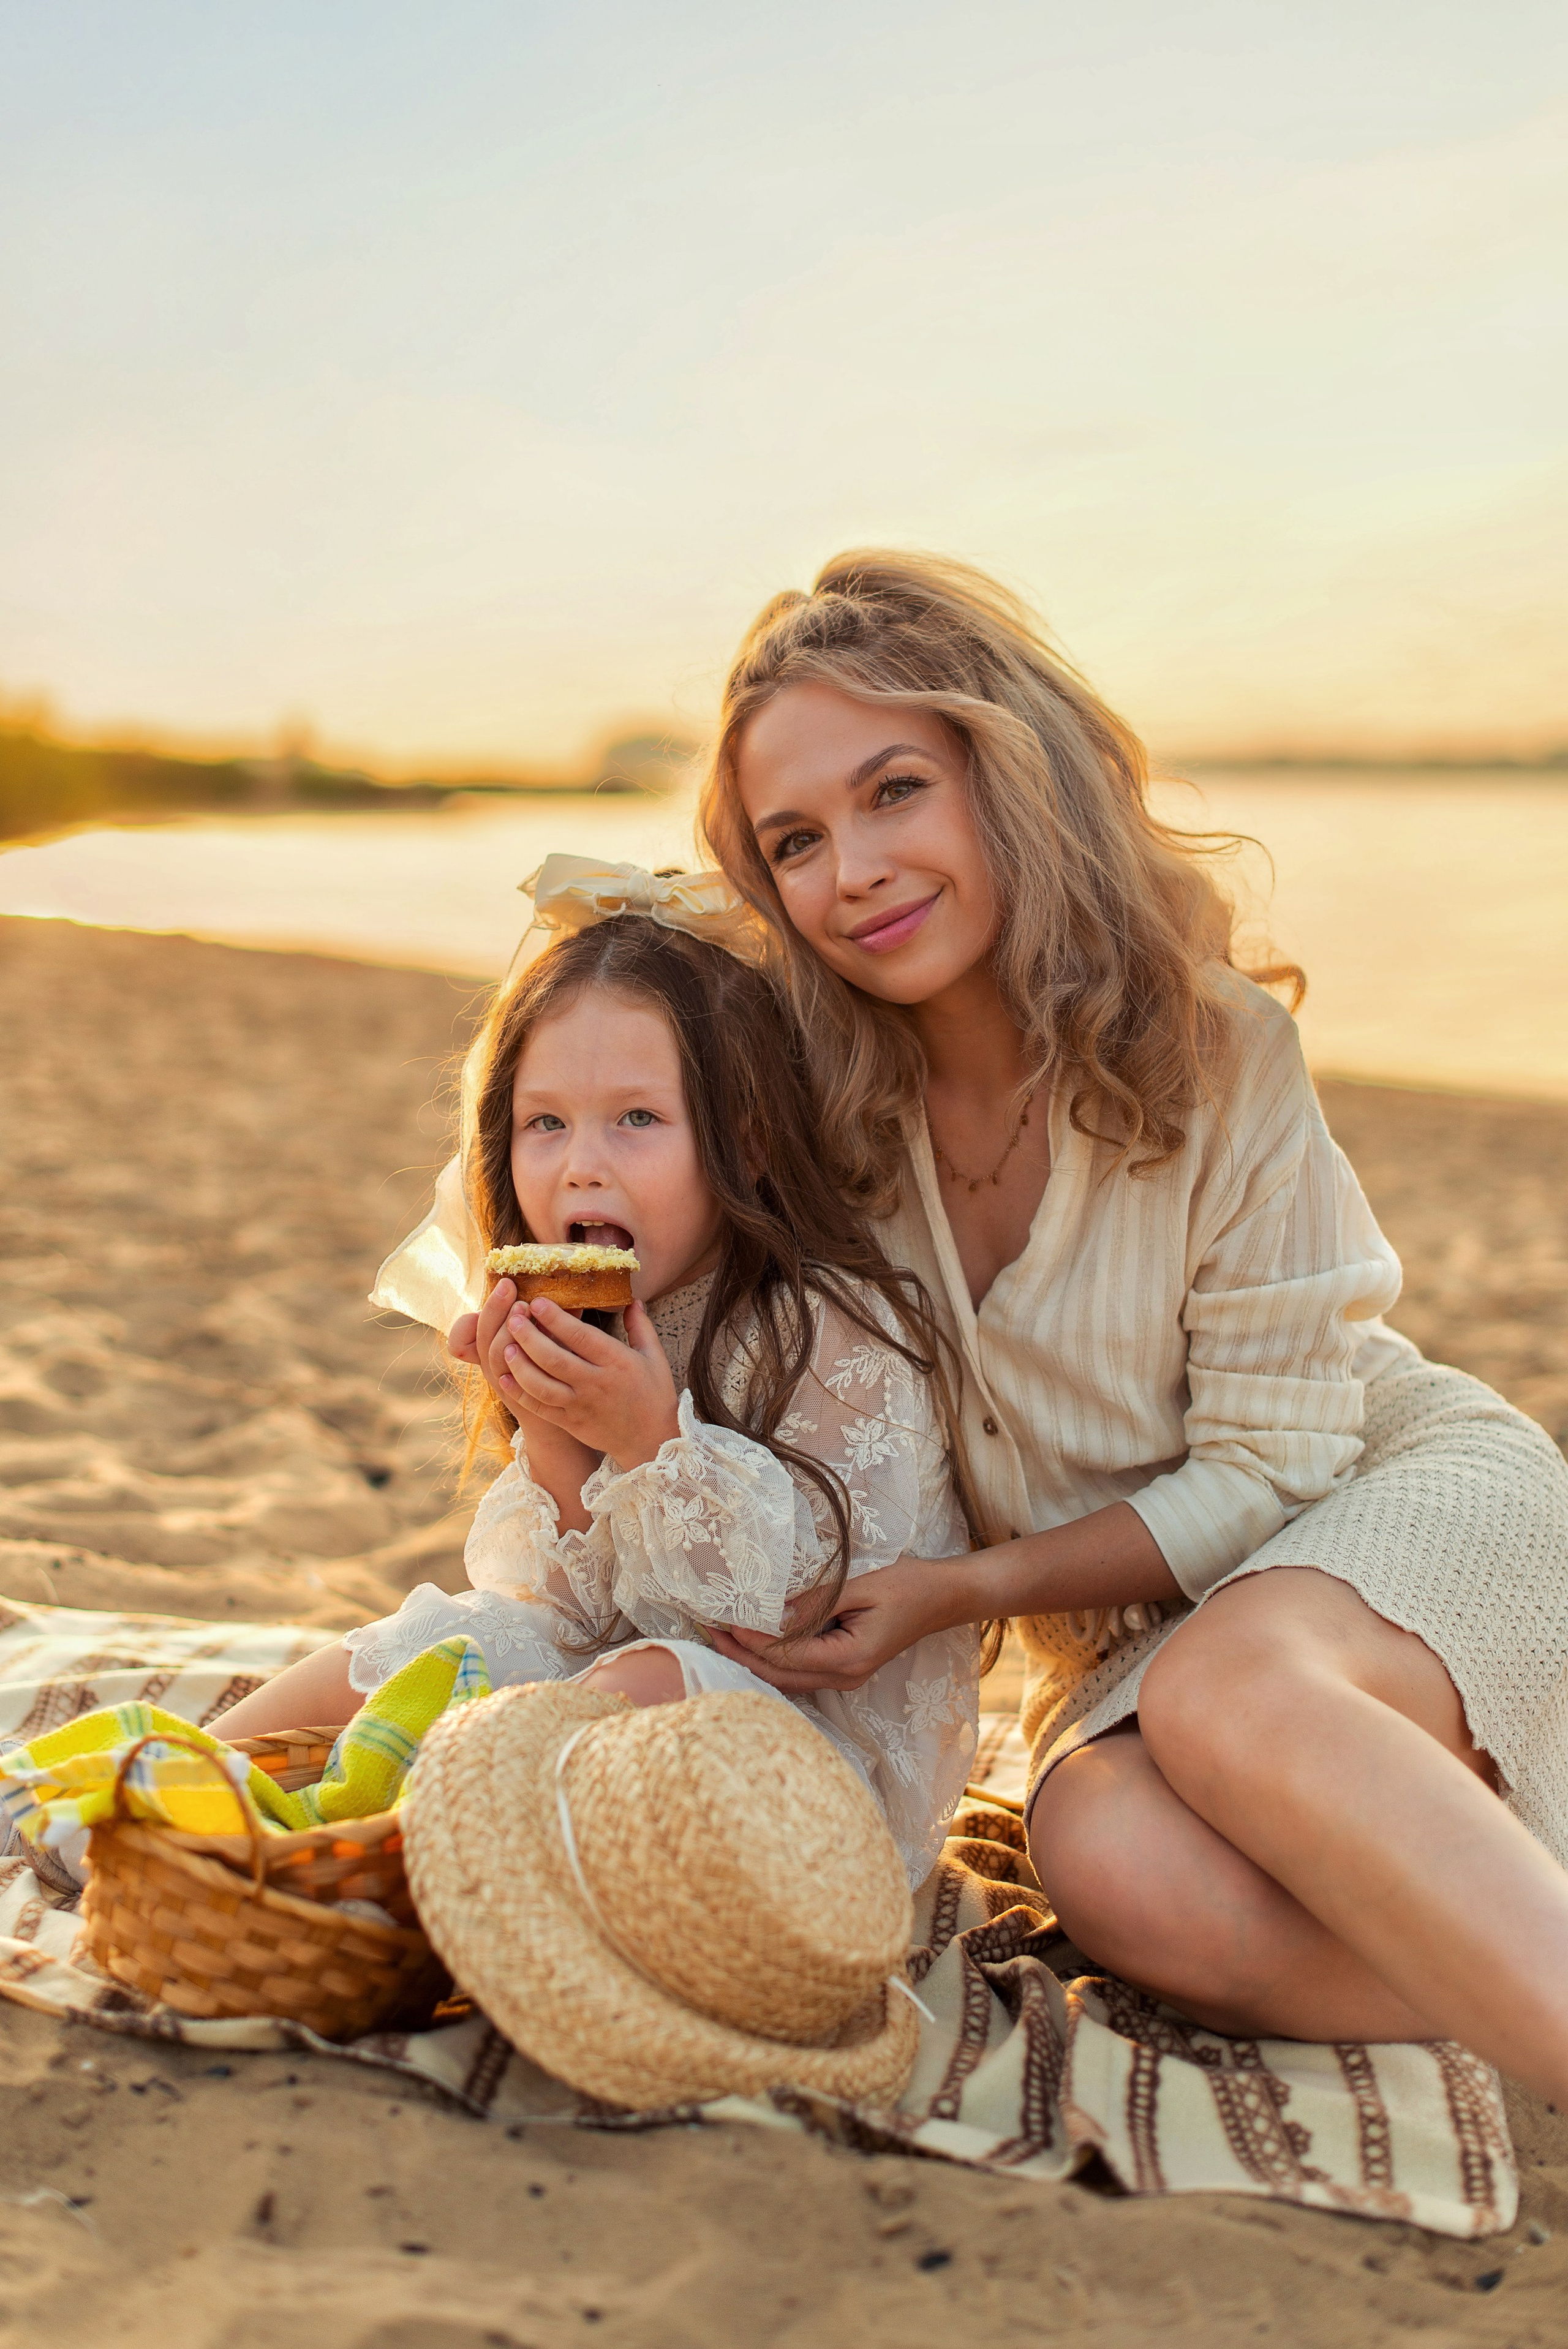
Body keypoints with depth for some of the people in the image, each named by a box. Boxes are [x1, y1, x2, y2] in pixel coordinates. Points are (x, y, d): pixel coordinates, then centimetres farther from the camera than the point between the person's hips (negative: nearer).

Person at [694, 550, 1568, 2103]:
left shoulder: (1215, 1050, -18)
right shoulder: (817, 1103, -9)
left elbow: (1271, 1464, -13)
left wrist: (967, 1590, -21)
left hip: (1403, 1489, -3)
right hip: (1130, 1631, 3)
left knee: (1229, 1692, -39)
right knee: (1118, 1867, -33)